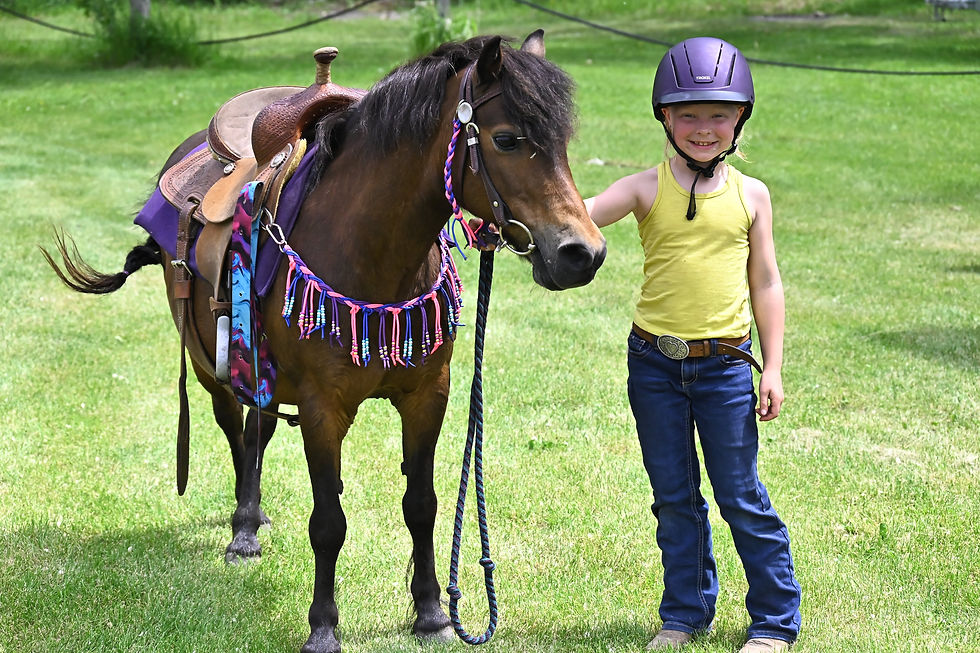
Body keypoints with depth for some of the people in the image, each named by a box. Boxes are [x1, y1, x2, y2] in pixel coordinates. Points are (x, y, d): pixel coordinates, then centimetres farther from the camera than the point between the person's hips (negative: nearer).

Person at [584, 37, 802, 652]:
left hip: (724, 365, -1)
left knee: (741, 497, 3)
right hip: (655, 363, 1)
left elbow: (766, 283, 5)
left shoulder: (750, 195, 1)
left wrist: (774, 368, 2)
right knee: (674, 498, 11)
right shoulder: (646, 189, -2)